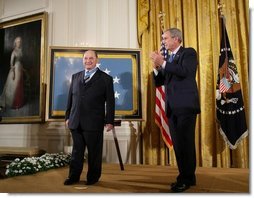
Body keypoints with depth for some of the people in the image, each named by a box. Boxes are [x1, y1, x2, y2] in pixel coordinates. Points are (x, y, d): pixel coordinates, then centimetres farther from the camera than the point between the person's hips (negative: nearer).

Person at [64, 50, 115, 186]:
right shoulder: (75, 77, 14)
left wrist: (109, 121, -6)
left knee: (94, 152, 6)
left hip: (94, 123, -3)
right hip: (76, 122, 4)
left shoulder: (106, 78, 2)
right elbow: (70, 98, 15)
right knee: (77, 151, 12)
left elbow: (110, 102, -1)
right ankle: (74, 176, 24)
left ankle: (93, 177, 22)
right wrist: (68, 116, 12)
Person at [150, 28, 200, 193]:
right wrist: (157, 67, -1)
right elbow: (159, 82, 15)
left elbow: (185, 71, -18)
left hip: (186, 106, -7)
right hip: (172, 108, 7)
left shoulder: (189, 52, 0)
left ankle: (187, 178, 8)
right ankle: (186, 177, 21)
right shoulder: (168, 60, 19)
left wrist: (163, 63, -15)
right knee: (178, 144, 10)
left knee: (186, 143, -3)